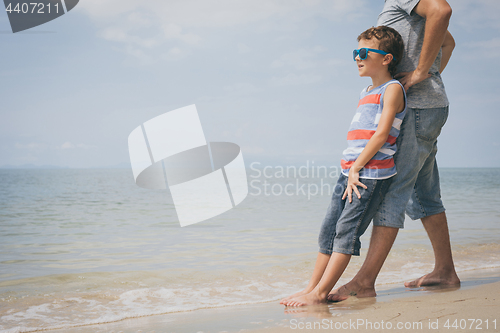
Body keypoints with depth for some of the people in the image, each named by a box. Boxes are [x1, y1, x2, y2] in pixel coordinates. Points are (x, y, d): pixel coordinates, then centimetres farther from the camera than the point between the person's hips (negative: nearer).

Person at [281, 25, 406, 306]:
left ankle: (319, 293, -8)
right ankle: (312, 288, 11)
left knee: (346, 231, -9)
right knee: (329, 230, 6)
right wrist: (350, 171, 11)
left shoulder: (393, 89, -4)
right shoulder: (366, 93, 21)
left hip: (372, 173, -8)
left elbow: (381, 134, -13)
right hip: (350, 171, 8)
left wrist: (356, 169, -15)